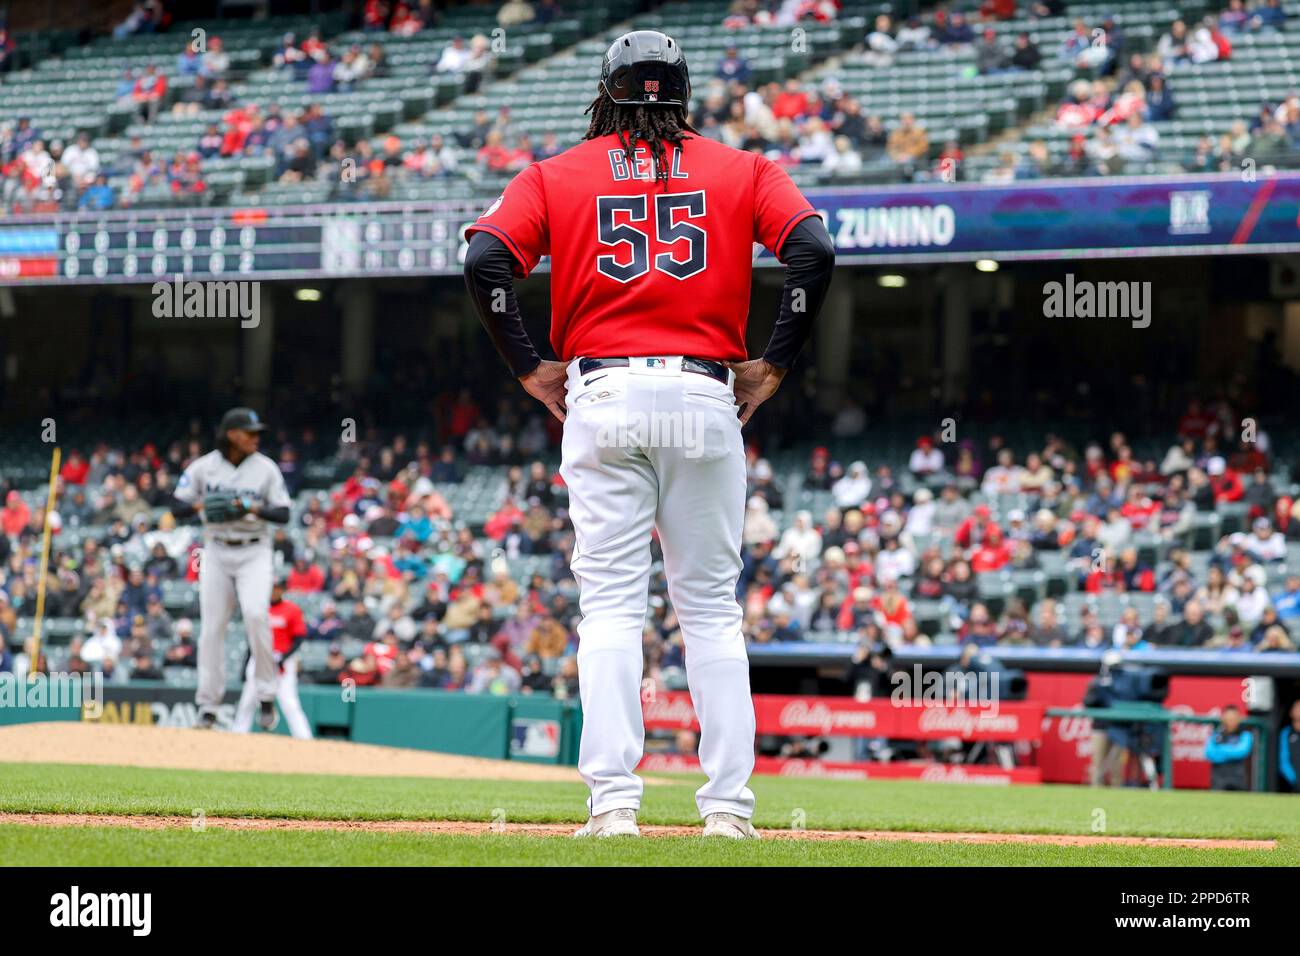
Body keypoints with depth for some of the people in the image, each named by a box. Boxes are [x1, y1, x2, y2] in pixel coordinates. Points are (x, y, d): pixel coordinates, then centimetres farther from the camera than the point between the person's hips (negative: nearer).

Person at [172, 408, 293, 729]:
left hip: (254, 553, -1)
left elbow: (283, 515, -2)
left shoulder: (266, 468, -1)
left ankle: (265, 694, -9)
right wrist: (202, 504, -18)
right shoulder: (203, 467, 0)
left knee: (255, 614, -22)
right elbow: (177, 507, 1)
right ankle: (208, 704, 8)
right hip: (216, 553, 1)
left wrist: (252, 508, -18)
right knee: (211, 627, -1)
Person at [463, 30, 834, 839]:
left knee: (610, 604, -1)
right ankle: (729, 804, 0)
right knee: (712, 605, 6)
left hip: (600, 399, 0)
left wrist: (530, 368, 3)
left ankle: (614, 801, -10)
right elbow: (814, 250, -5)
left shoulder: (556, 175, 10)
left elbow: (485, 259, -5)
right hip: (705, 395, 1)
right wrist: (775, 363, 1)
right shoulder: (741, 170, 11)